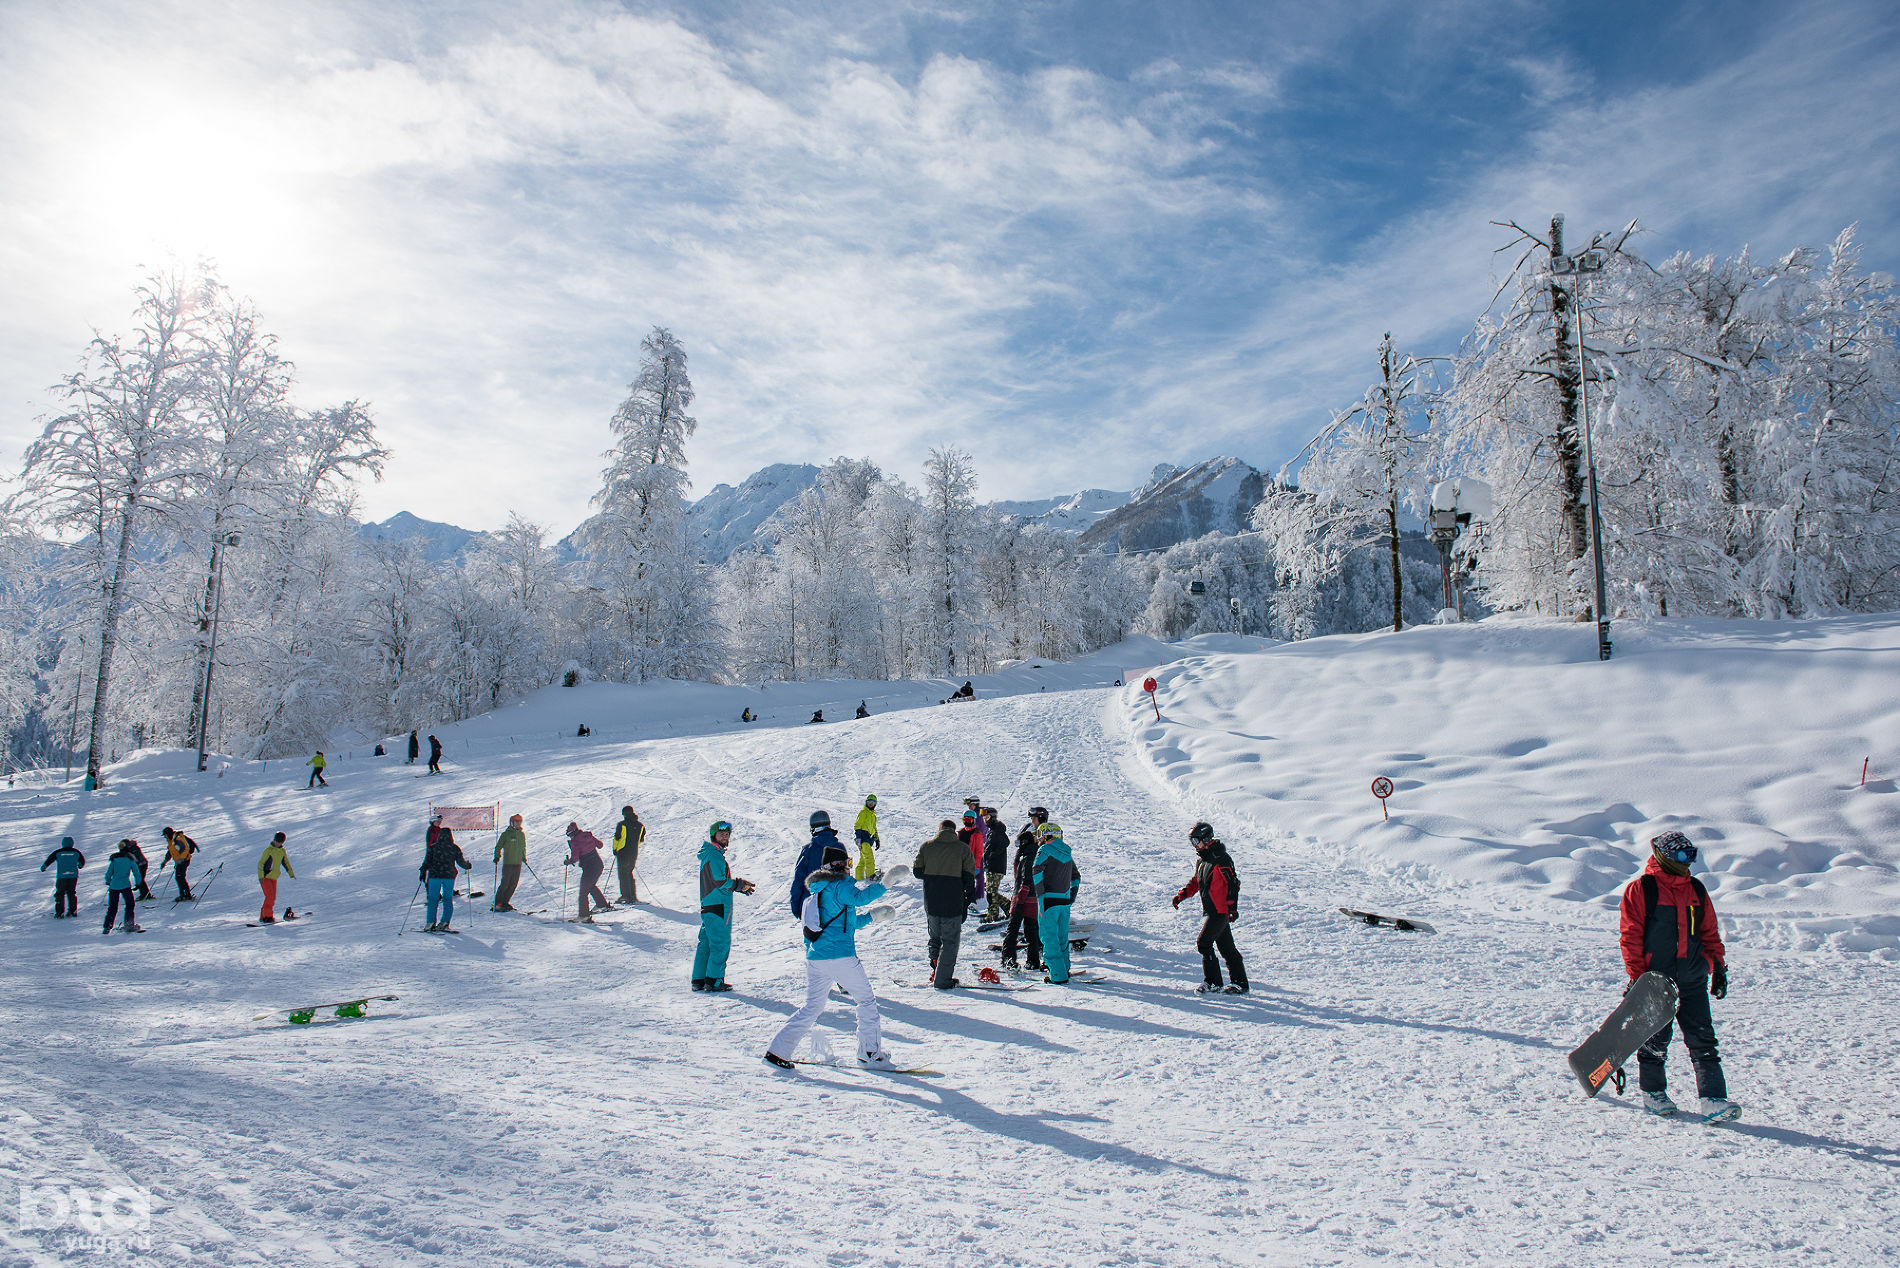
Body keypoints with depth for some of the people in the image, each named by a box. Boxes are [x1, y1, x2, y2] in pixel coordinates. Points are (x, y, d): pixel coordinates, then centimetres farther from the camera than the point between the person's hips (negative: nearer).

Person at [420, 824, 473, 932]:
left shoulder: (433, 847, -1)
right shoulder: (455, 848, 1)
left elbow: (427, 861, -3)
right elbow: (461, 862, 5)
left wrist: (423, 872, 7)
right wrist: (468, 866, 24)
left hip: (434, 875, -1)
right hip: (449, 876, 1)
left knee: (433, 899, 6)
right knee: (448, 900, 8)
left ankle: (431, 923, 1)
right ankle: (444, 922, 2)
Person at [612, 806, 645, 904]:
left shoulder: (622, 824, -11)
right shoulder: (640, 825, 4)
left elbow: (616, 838, -8)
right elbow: (641, 839, 13)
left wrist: (614, 849, 6)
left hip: (623, 852, -5)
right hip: (634, 853, 5)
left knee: (623, 874, 3)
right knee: (629, 873, 17)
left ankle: (626, 896, -3)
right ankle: (633, 896, 14)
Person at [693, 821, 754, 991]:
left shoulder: (708, 854, 18)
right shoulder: (715, 856, -14)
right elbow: (720, 882, -20)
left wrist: (739, 885, 11)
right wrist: (739, 884, -9)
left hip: (707, 906, 10)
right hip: (718, 906, -10)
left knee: (706, 943, 13)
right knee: (721, 943, -4)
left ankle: (699, 979, 18)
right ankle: (714, 981, -1)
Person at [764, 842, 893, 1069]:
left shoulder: (815, 890, 20)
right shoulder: (840, 886, -6)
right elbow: (860, 898, -25)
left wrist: (871, 916, 28)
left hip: (814, 959, 8)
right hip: (840, 957, -8)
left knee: (811, 1007, 15)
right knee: (867, 1000, 7)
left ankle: (777, 1050, 10)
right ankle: (870, 1052, 6)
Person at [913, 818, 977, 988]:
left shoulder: (927, 846, 3)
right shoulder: (962, 849, -2)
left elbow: (917, 871, 4)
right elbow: (969, 877, -3)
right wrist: (968, 902, 4)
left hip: (931, 903, 2)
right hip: (953, 904, -2)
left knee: (935, 937, 22)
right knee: (950, 942, 6)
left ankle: (935, 967, 16)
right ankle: (943, 980, 5)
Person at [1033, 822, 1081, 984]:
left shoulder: (1045, 850, -8)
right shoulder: (1066, 852, 14)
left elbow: (1037, 873, -20)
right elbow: (1076, 876, 23)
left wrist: (1041, 897, -16)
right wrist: (1073, 893, 23)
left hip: (1049, 898, -7)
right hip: (1065, 900, 7)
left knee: (1049, 937, 0)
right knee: (1062, 936, 19)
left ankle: (1058, 975, -2)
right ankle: (1064, 969, 29)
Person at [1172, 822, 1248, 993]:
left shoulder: (1221, 858, -15)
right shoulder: (1201, 859, 14)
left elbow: (1232, 884, -19)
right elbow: (1196, 881, 26)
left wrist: (1232, 907, -25)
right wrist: (1182, 894, 13)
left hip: (1220, 911, -9)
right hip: (1209, 911, 9)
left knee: (1203, 943, -12)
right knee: (1226, 948, 11)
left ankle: (1213, 982, -3)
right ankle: (1240, 983, 15)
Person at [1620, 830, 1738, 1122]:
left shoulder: (1696, 889, 11)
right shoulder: (1640, 889, -6)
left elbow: (1710, 932, 18)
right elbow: (1631, 936, -7)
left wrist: (1718, 967, 10)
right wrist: (1637, 976, -10)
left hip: (1693, 979, 4)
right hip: (1655, 978, -4)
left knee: (1702, 1039, -2)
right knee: (1655, 1039, 5)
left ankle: (1713, 1100, -1)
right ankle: (1653, 1092, 21)